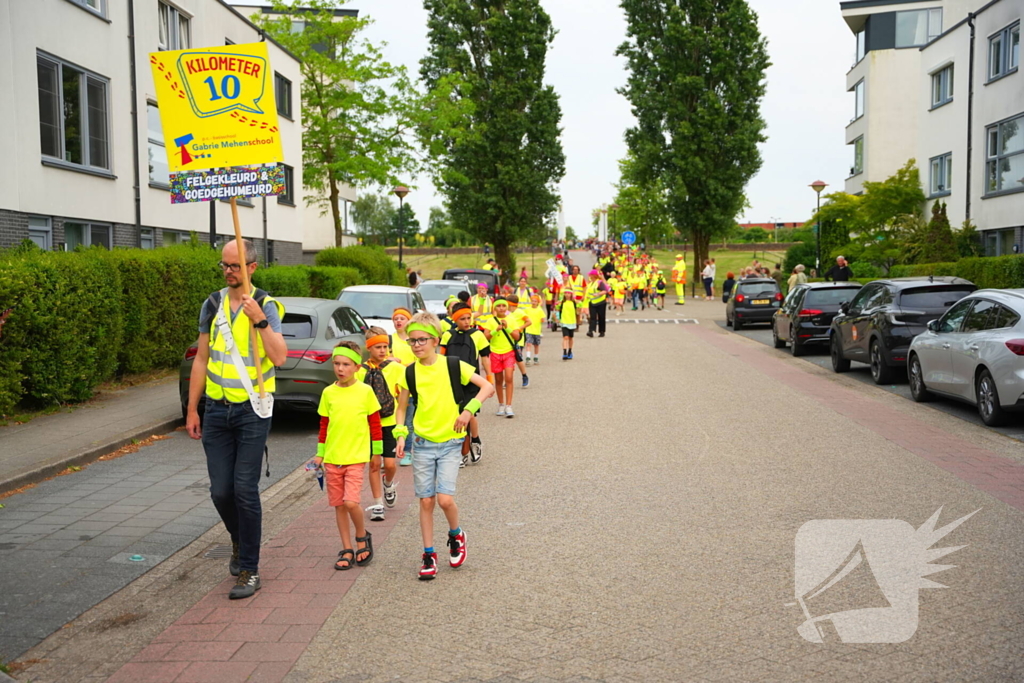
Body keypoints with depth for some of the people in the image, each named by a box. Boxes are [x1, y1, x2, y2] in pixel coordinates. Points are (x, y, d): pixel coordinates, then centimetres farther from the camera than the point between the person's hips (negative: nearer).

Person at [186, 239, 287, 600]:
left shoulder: (266, 306, -5)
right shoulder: (212, 305, 7)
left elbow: (280, 357, -16)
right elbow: (202, 359, 12)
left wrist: (259, 320, -25)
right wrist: (192, 409, 11)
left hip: (252, 410, -4)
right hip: (217, 409, 4)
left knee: (245, 490, -5)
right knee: (220, 491, 5)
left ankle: (249, 570, 7)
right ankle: (239, 542, 35)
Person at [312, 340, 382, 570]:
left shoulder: (365, 391, -4)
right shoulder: (328, 393, 3)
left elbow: (375, 423, 3)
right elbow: (324, 425, 12)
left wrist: (377, 453, 6)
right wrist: (320, 454, 12)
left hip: (356, 457, -3)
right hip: (332, 458, 3)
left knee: (351, 502, -15)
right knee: (338, 505, 7)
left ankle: (362, 537, 13)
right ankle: (347, 550, 19)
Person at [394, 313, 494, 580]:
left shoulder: (453, 365, -7)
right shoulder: (410, 373, 0)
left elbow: (487, 387, -5)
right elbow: (401, 407, 11)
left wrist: (469, 409, -18)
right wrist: (401, 434, -4)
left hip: (450, 443, -2)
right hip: (423, 443, 3)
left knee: (445, 499, -12)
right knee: (426, 501, 4)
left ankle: (456, 536, 19)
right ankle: (429, 555, 16)